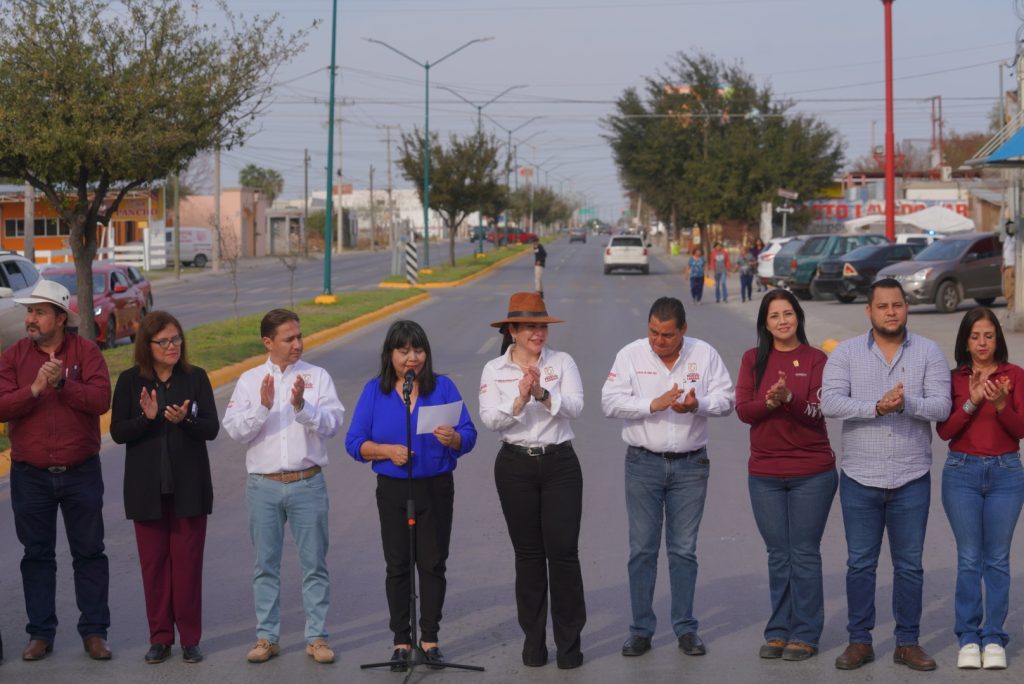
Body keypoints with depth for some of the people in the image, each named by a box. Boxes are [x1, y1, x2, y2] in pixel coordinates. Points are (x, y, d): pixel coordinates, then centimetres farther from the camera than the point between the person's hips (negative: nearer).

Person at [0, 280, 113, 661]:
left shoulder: (86, 351, -2)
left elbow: (101, 399, -14)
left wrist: (62, 384, -25)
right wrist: (34, 389, -23)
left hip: (80, 471, -1)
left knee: (89, 552, 5)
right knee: (37, 555, 9)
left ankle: (94, 632, 13)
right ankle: (40, 633, 18)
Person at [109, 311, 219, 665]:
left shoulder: (196, 378, -1)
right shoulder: (130, 381, 0)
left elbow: (212, 428, -5)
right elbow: (118, 432, -3)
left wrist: (185, 420, -25)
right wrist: (146, 417, -20)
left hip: (189, 487, 0)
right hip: (147, 489, 1)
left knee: (188, 562, 3)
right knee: (154, 563, 6)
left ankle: (190, 638, 11)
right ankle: (160, 637, 15)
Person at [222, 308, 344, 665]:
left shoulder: (317, 376, 2)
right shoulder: (249, 380, 4)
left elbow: (332, 424, -8)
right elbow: (234, 429, -5)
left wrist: (302, 406, -23)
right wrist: (262, 407, -19)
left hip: (308, 484, -1)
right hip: (263, 485, 1)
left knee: (314, 564, 3)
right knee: (266, 565, 8)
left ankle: (317, 638, 11)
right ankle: (267, 637, 17)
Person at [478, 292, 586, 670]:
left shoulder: (562, 362, 1)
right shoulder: (494, 370, 2)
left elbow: (575, 407, -11)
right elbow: (489, 418, -10)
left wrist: (542, 394, -27)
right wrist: (519, 400, -26)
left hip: (560, 463, -1)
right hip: (516, 465, 1)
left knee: (563, 550, -4)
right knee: (528, 553, 7)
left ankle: (569, 640, 6)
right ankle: (533, 638, 17)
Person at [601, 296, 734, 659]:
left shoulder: (704, 354, 0)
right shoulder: (631, 355, -3)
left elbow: (726, 398, 1)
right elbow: (610, 401, -9)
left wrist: (698, 405, -20)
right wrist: (654, 404, -21)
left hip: (690, 464, 1)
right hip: (644, 463, -1)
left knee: (684, 549, 6)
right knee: (642, 548, 2)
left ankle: (685, 627, 15)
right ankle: (641, 629, 10)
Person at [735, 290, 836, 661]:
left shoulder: (815, 359, -1)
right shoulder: (753, 359, 6)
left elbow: (818, 412, -10)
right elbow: (742, 409, -3)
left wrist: (789, 398, -27)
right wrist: (770, 401, -22)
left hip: (812, 473, -2)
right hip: (765, 474, 2)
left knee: (804, 554, 1)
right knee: (778, 555, 9)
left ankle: (805, 635, 8)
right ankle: (778, 631, 17)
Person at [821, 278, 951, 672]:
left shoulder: (928, 352, 2)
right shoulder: (847, 353, 0)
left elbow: (941, 406, -9)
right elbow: (830, 402, -13)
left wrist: (907, 403, -29)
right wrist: (876, 407, -27)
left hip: (912, 479, 0)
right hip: (860, 478, 0)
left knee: (909, 564, 7)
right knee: (860, 563, 6)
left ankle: (908, 642, 17)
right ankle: (859, 641, 17)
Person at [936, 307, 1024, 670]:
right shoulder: (953, 378, 2)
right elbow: (944, 431, -6)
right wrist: (971, 402, -18)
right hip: (962, 472, 0)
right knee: (969, 558, 1)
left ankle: (994, 639, 10)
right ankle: (968, 638, 9)